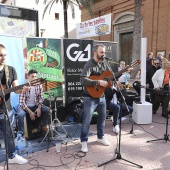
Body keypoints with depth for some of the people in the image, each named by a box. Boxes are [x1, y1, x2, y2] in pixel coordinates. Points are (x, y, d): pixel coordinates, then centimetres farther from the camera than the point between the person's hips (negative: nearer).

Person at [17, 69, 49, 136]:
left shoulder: (39, 85, -5)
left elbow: (41, 98, 0)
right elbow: (21, 102, -18)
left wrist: (39, 108, -16)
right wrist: (30, 112, -21)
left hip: (35, 106, 3)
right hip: (24, 106, -3)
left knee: (47, 110, -18)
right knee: (20, 115, -33)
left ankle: (44, 127, 3)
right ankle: (20, 133, -17)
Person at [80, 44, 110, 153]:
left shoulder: (103, 64, 9)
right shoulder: (89, 64, -16)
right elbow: (83, 80, -28)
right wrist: (98, 82, -32)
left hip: (101, 96, 8)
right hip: (90, 97, -8)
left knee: (102, 117, 19)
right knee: (87, 121, 0)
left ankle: (100, 137, 38)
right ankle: (84, 141, 15)